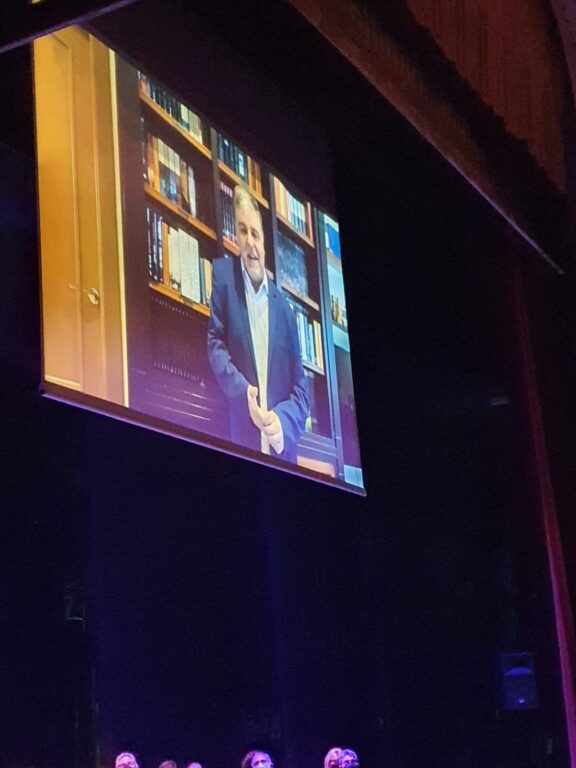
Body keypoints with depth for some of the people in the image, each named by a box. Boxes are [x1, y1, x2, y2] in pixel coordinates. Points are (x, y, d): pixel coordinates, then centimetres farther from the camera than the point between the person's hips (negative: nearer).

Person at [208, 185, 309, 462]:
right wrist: (243, 392, -15)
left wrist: (283, 421, -10)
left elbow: (301, 391, 11)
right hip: (239, 439, -2)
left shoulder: (283, 307, 11)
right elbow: (213, 342, 0)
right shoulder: (222, 275, 6)